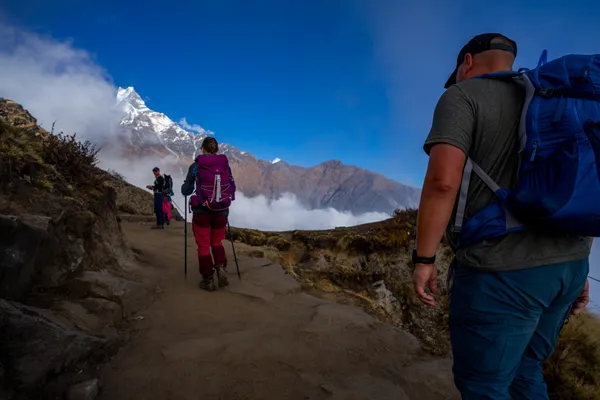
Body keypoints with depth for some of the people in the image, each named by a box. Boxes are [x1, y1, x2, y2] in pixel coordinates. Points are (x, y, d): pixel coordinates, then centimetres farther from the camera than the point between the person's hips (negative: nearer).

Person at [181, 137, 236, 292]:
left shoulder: (195, 166, -5)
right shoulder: (225, 165, 2)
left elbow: (186, 191, 2)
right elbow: (232, 188, 8)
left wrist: (184, 188, 25)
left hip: (202, 211, -2)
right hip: (221, 211, 3)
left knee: (203, 245, 11)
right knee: (217, 242, 21)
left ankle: (208, 280, 13)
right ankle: (221, 268, -3)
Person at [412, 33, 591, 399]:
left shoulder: (462, 98, -4)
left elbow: (443, 181, -20)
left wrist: (424, 259, -11)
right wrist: (577, 265, 20)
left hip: (502, 271, -8)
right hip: (566, 264, 8)